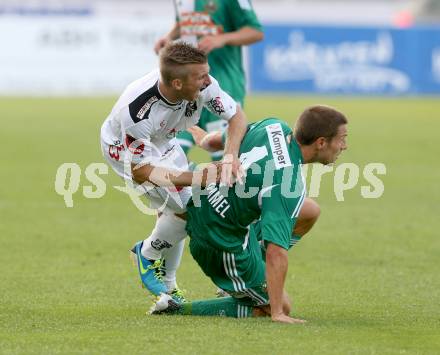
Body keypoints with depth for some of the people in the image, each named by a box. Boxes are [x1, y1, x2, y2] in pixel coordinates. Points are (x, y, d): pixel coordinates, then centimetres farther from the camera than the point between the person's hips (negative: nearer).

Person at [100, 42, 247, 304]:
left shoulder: (204, 85, -32)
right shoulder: (136, 111, -44)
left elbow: (237, 115, -17)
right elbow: (140, 171, -35)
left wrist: (231, 155, -37)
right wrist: (198, 177, -42)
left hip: (162, 142, 6)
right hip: (125, 148, -6)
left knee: (174, 213, 12)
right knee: (185, 206, -18)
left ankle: (166, 286, 32)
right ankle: (148, 255, 9)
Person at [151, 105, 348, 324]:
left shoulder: (275, 127, -10)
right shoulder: (290, 187, -32)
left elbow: (216, 140, 6)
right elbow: (276, 251, -37)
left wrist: (205, 140, 32)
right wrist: (277, 313, -35)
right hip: (224, 244, -9)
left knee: (311, 211, 13)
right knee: (281, 306, 5)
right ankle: (178, 310, 2)